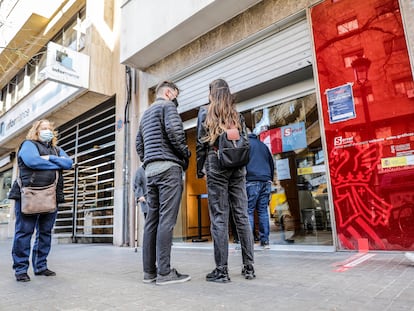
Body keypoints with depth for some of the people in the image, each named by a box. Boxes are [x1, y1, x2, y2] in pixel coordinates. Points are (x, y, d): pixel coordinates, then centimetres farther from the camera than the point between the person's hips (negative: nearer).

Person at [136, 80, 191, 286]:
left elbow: (139, 146, 25)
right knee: (166, 219, -10)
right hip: (168, 167, -8)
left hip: (150, 169, 8)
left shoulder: (146, 113, 27)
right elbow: (174, 130, -16)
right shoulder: (167, 105, 1)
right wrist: (186, 153, -4)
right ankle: (164, 272, -8)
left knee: (152, 219, 6)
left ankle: (149, 271, 10)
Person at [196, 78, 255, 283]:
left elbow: (201, 144, -1)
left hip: (216, 166, -4)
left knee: (219, 218, -3)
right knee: (242, 216, 5)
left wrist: (199, 169, 6)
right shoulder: (237, 114, 15)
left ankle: (221, 270, 0)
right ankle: (249, 267, 11)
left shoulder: (205, 112, 4)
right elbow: (245, 142, 11)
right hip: (238, 167, 4)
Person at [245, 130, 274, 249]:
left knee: (248, 211, -6)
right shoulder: (263, 145, 25)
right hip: (266, 182, 6)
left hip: (251, 181, -6)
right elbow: (272, 163, 24)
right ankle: (265, 241, 5)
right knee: (263, 211, 6)